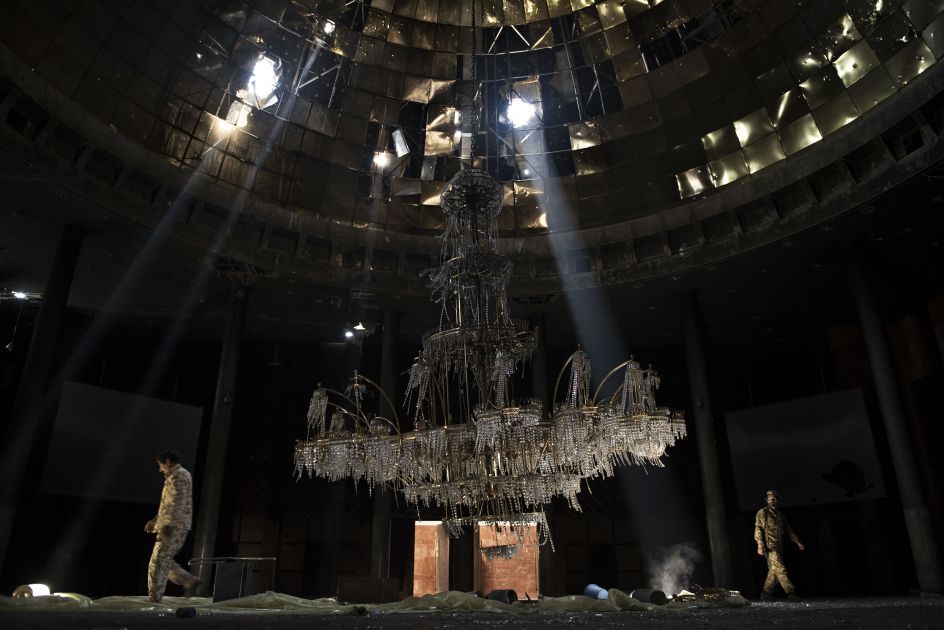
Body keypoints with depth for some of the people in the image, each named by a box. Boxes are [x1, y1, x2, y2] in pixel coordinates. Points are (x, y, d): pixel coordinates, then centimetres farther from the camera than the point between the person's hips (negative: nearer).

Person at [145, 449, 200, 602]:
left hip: (174, 526, -10)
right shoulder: (182, 476, 22)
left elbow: (178, 502, -20)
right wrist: (156, 520, 24)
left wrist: (167, 524, -24)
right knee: (164, 561, 12)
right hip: (179, 527, 10)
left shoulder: (178, 476, -10)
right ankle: (189, 580, 7)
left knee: (158, 562, -5)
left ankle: (154, 599, -1)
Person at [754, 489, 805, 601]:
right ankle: (790, 593, -13)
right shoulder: (762, 513, -2)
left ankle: (766, 593, 14)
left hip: (778, 547, 7)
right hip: (769, 546, -7)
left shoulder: (780, 515, 19)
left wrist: (798, 542, 18)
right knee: (780, 569, -13)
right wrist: (760, 545, -19)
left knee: (774, 571, 6)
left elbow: (788, 530, 25)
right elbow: (758, 529, -9)